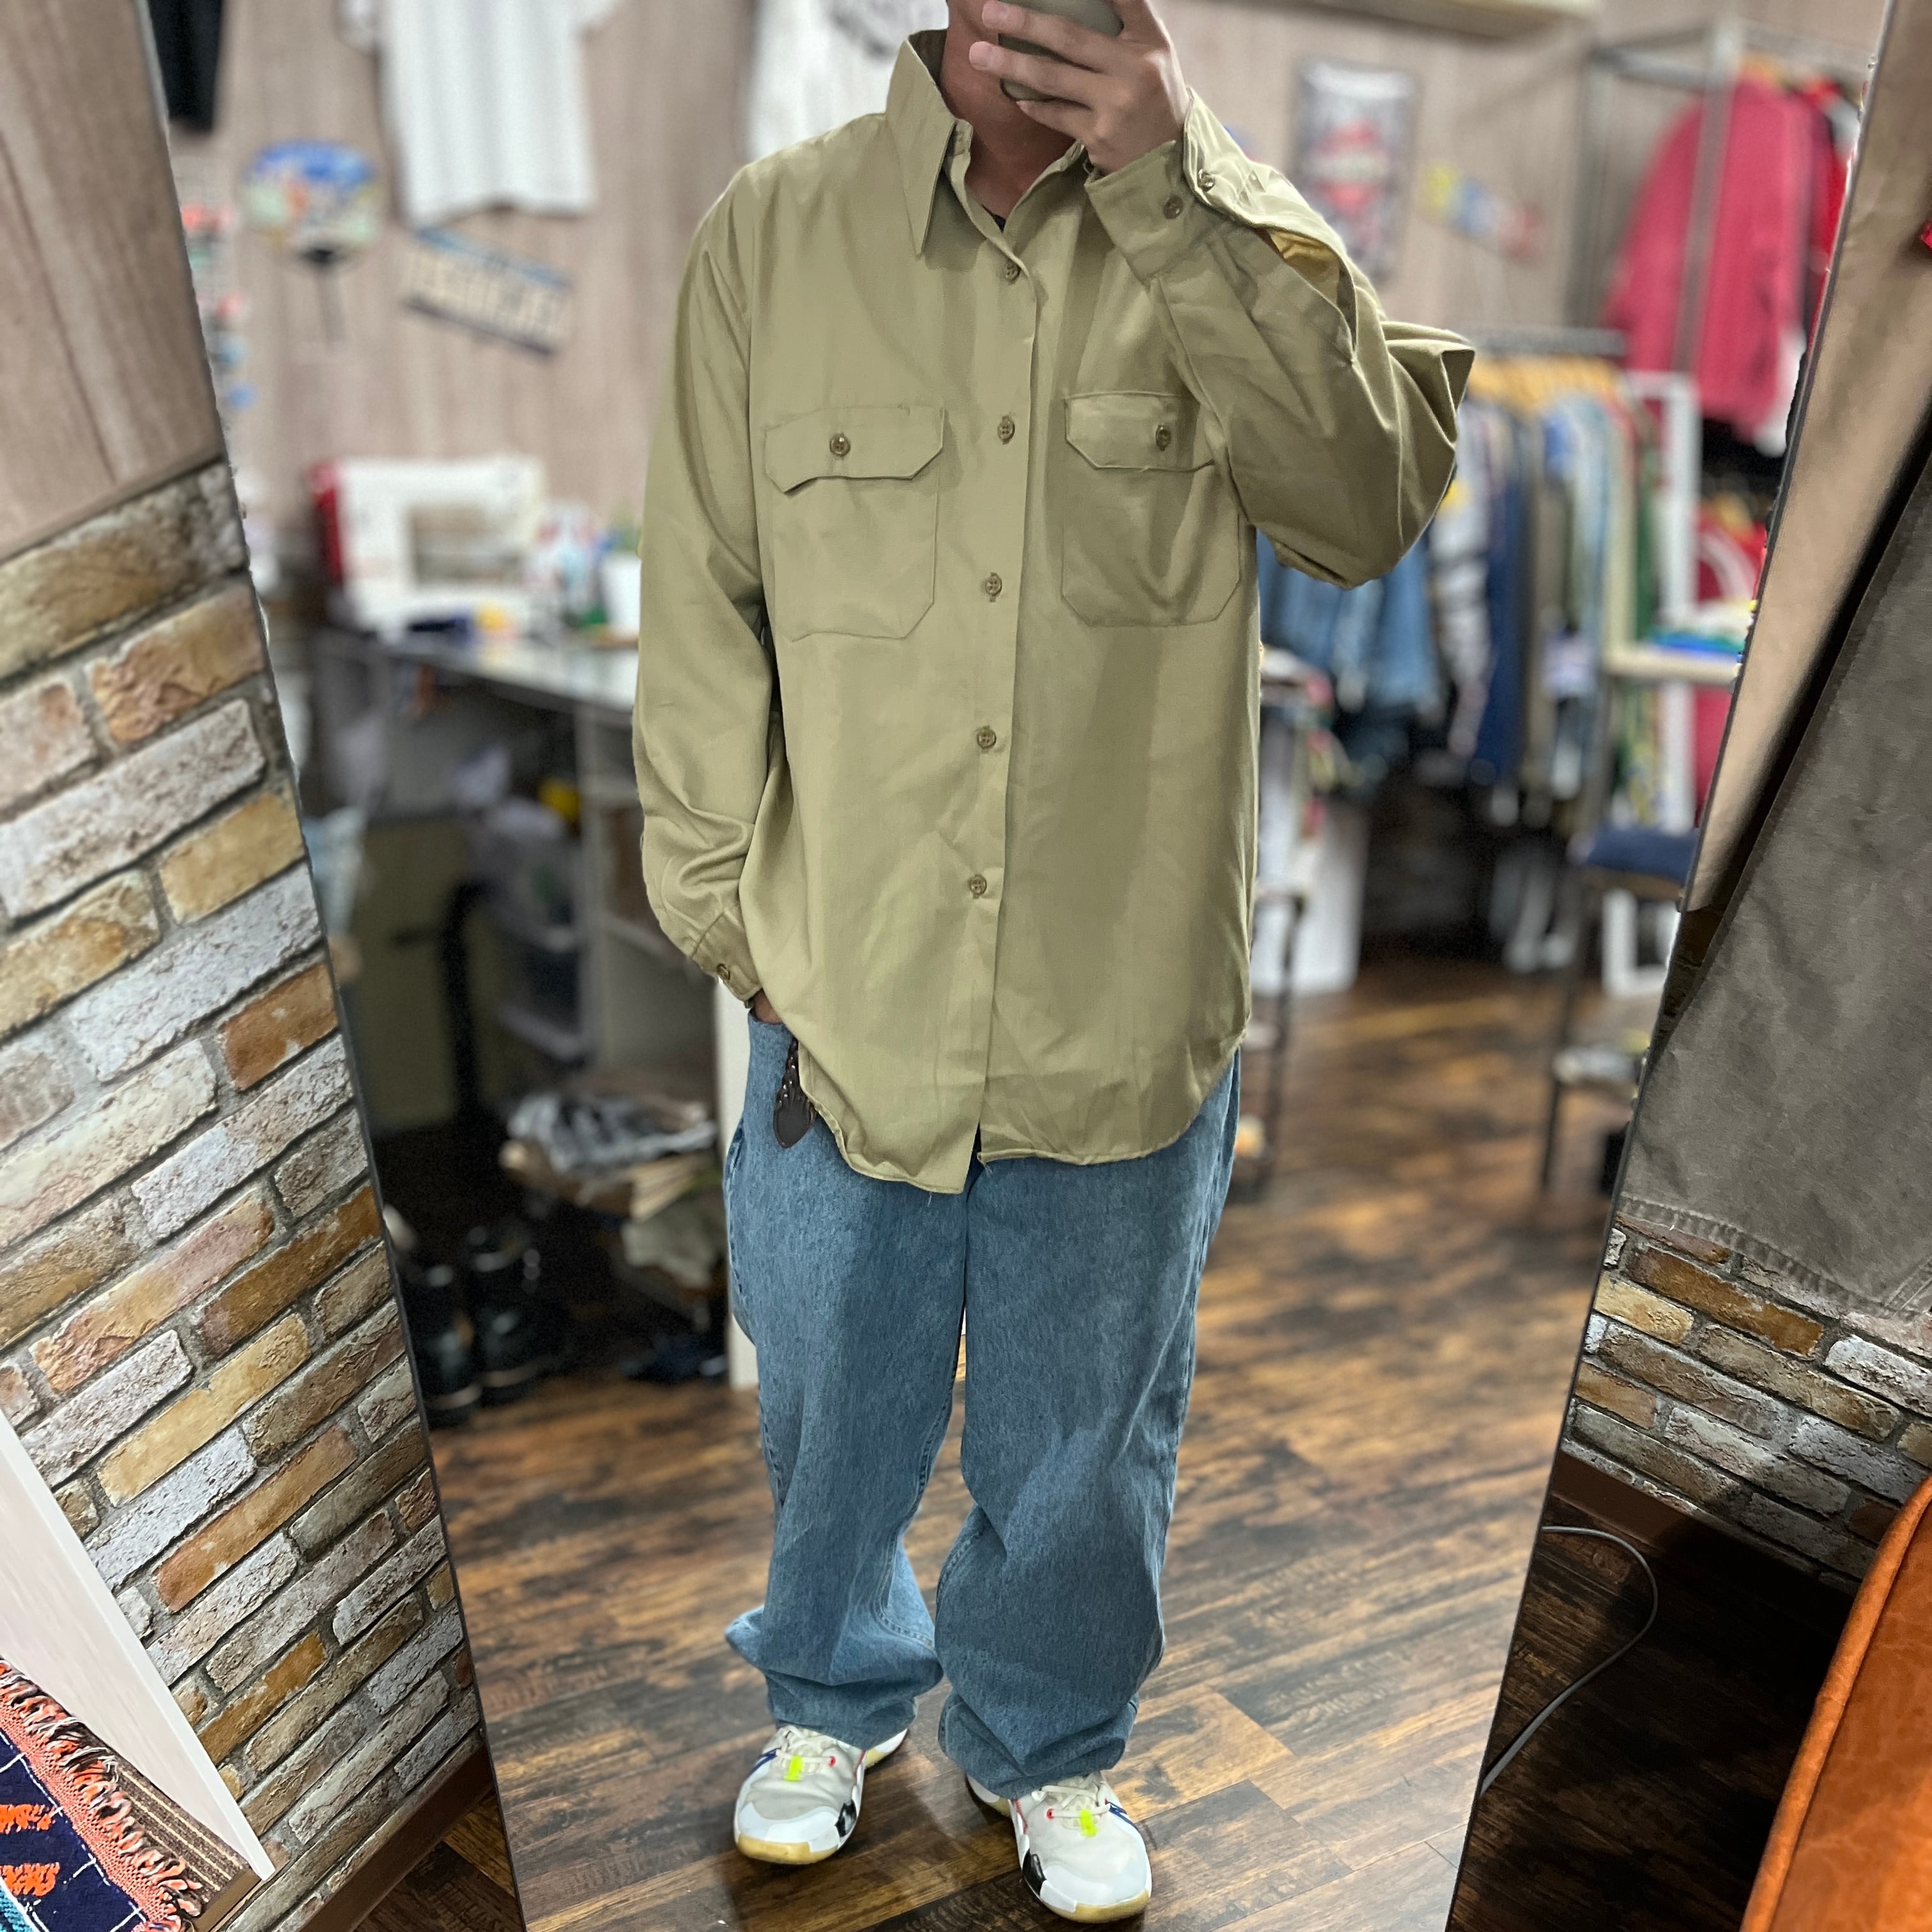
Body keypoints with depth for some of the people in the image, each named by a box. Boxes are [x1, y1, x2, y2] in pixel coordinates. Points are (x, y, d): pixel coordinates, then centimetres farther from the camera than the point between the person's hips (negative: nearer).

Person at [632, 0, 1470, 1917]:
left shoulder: (1228, 230, -2)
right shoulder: (773, 233, -3)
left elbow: (1372, 503, -18)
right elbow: (703, 611, -1)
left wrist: (1175, 187, -24)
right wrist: (742, 925, -1)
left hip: (1127, 1030, 0)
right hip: (844, 1015, 1)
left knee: (1082, 1442, 20)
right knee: (833, 1414, 22)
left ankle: (1049, 1748, 50)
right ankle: (834, 1699, 54)